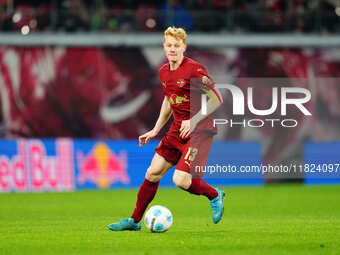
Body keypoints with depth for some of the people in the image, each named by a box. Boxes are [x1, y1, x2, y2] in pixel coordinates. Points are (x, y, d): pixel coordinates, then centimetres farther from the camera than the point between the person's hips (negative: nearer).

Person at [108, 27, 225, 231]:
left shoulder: (194, 70, -16)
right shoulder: (164, 72, 8)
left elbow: (216, 99, -15)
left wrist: (194, 120, -21)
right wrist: (155, 130, 23)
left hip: (199, 132, -8)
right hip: (177, 130, 8)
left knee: (181, 181, -17)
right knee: (152, 173, 7)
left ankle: (215, 195, 11)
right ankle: (135, 220, 20)